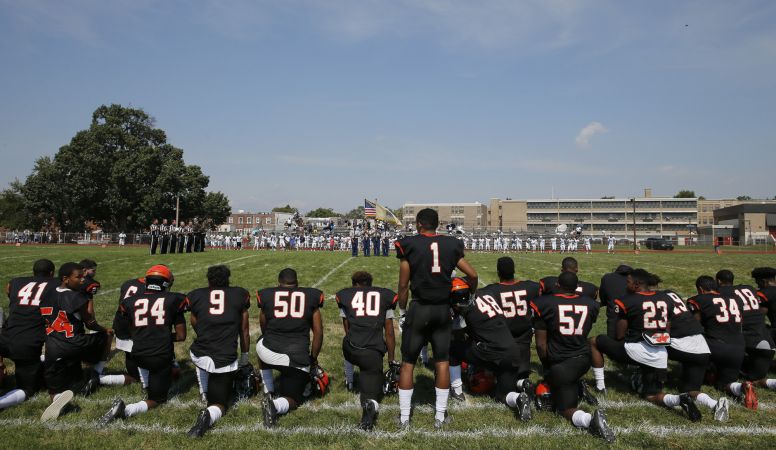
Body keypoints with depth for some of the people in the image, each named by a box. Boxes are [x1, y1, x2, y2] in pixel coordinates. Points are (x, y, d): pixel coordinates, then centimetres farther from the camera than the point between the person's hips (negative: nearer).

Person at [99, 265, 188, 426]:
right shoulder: (173, 300, -1)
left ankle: (147, 388, 31)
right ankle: (126, 410, -13)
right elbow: (181, 336, 2)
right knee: (157, 399, 12)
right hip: (162, 357, -4)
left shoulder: (132, 301, 5)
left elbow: (132, 333, 17)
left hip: (138, 355, 4)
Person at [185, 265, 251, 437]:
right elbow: (244, 331, 15)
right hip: (226, 361, -2)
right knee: (219, 403, 15)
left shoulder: (196, 296, 7)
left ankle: (205, 395, 31)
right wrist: (244, 356, 30)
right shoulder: (240, 294, 6)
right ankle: (209, 414, -17)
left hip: (199, 356, 2)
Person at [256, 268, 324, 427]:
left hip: (270, 353, 1)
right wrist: (313, 358, 23)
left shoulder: (266, 295, 9)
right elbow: (318, 332, 10)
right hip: (299, 359, 0)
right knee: (291, 399, 21)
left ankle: (269, 393, 33)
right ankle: (275, 405, -14)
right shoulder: (310, 296, 8)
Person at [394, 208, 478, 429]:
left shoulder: (410, 245, -5)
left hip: (419, 309, -2)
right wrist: (471, 296, 22)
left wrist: (402, 311, 8)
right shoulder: (451, 245, 3)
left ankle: (404, 417, 16)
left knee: (408, 363, 9)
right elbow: (472, 275, 3)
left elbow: (403, 285, -4)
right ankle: (440, 415, 21)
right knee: (442, 362, 13)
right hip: (443, 309, 3)